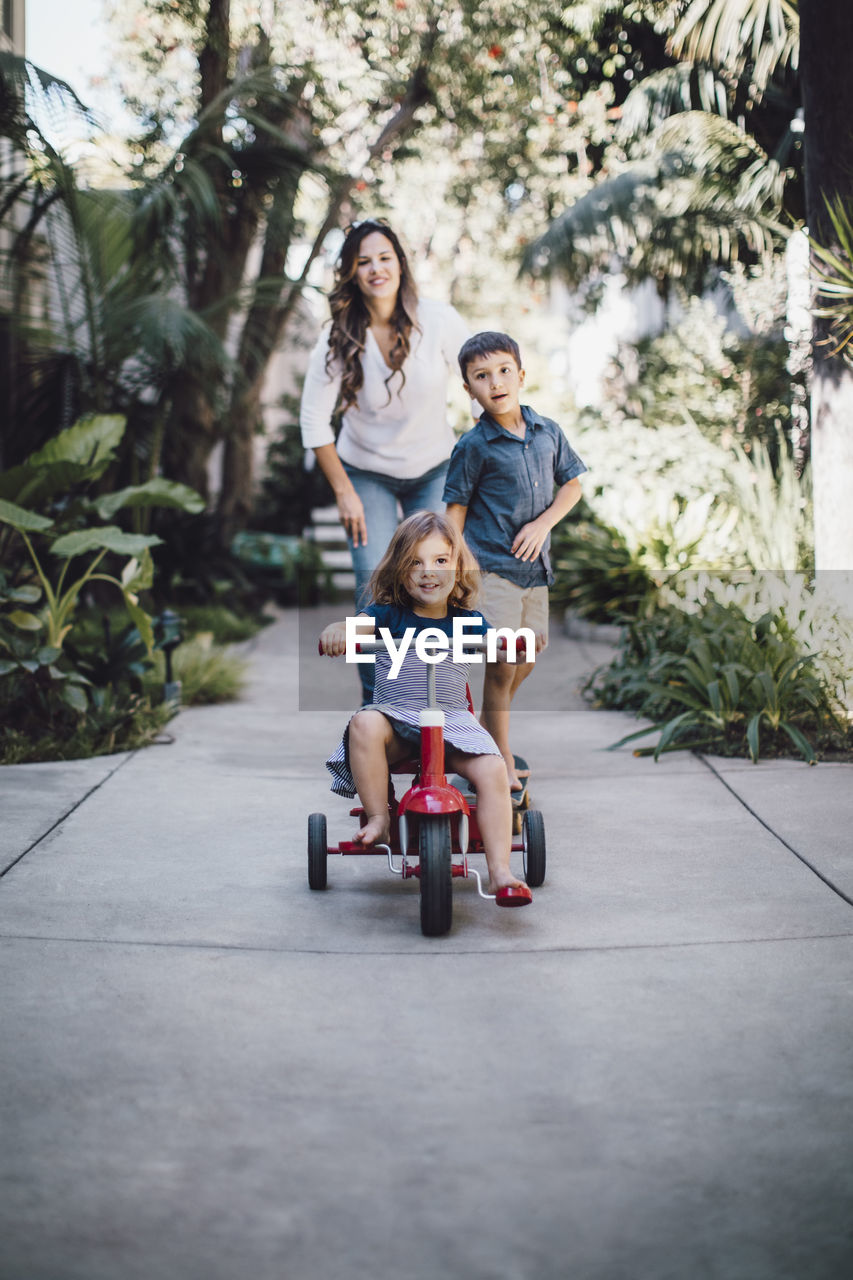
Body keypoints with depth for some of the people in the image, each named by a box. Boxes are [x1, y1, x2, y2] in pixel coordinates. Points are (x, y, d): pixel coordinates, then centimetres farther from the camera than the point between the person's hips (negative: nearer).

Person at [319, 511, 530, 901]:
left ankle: (500, 871, -24)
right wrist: (336, 631, -33)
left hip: (453, 720, 1)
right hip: (395, 718, -1)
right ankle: (377, 818, -25)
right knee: (365, 724, -35)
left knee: (492, 770, -25)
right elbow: (353, 624, -9)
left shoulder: (467, 620, 9)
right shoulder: (390, 613, 5)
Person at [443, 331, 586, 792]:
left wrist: (543, 524, -4)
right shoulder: (474, 446, -9)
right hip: (490, 565, -6)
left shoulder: (547, 431, 4)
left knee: (531, 649, 14)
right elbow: (456, 508, -5)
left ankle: (486, 732, 35)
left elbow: (572, 483, 12)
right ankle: (501, 759, 5)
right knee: (502, 659, -8)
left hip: (533, 564, 6)